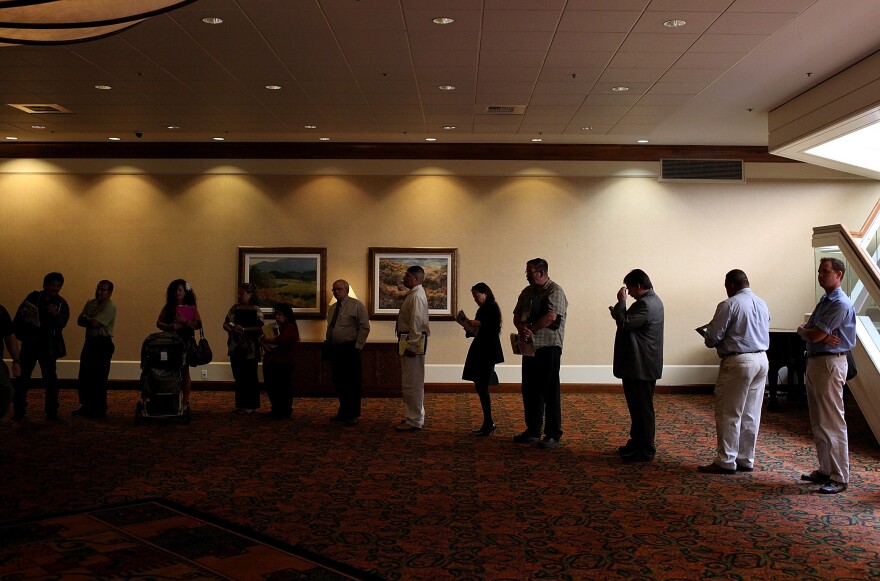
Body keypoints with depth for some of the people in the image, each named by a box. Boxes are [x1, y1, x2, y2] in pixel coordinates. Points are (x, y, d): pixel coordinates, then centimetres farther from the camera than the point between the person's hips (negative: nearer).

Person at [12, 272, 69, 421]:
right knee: (22, 377, 3)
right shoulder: (34, 297, 3)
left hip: (48, 346, -1)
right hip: (29, 343, 1)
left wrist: (55, 315, -31)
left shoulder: (61, 303, 2)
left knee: (50, 378, -2)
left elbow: (62, 323, -11)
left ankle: (52, 411, 6)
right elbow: (19, 316, -1)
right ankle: (19, 410, 13)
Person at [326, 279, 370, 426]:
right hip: (335, 349, 7)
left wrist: (357, 347, -11)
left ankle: (352, 416, 4)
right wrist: (327, 343, 12)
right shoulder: (332, 308, 16)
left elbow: (364, 327, -8)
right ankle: (343, 412, 24)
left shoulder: (356, 305, -5)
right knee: (339, 383, 12)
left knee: (351, 383, -4)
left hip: (349, 349, -7)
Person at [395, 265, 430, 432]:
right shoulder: (413, 294, 17)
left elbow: (416, 322, -21)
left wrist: (412, 345, -22)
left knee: (412, 383, -6)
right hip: (409, 342, 11)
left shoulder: (416, 296, -15)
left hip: (413, 343, -11)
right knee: (411, 383, 17)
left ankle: (414, 421, 0)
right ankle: (413, 417, 26)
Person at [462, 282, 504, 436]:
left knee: (482, 386, -9)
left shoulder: (492, 308, -9)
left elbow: (495, 329, -18)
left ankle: (488, 423, -4)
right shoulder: (482, 309, 17)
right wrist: (471, 327, 3)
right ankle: (488, 423, 16)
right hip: (479, 350, 9)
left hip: (488, 352, -9)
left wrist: (479, 324, -19)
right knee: (480, 386, 9)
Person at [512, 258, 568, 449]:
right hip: (530, 347, 8)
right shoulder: (527, 292, 14)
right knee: (529, 390, 12)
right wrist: (521, 328, -11)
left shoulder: (555, 291, -9)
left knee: (550, 391, -2)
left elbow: (551, 316, -20)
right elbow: (517, 314, 11)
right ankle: (533, 430, 24)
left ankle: (553, 434, 5)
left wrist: (530, 330, -13)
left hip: (548, 347, -7)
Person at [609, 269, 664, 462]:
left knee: (642, 408, -3)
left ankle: (645, 451, 3)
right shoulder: (652, 300, 15)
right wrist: (619, 314, 6)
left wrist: (621, 302, -14)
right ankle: (637, 443, 28)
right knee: (638, 406, 18)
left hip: (641, 366, -11)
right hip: (642, 364, 11)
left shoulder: (645, 304, -20)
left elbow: (625, 324, -25)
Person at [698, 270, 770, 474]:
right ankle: (746, 460, 18)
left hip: (738, 362, -8)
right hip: (761, 360, 8)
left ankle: (726, 462, 4)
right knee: (750, 415, 12)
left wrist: (708, 339, 8)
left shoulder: (729, 305, -14)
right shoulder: (762, 305, 11)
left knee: (729, 415, 0)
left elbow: (712, 337, -14)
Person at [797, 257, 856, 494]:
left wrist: (804, 330, 3)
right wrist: (818, 334, -12)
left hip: (830, 363, -10)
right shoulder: (825, 301, 16)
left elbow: (815, 335, -19)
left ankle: (839, 478, -1)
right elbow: (806, 331, 10)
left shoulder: (840, 304, -15)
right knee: (818, 423, 15)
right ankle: (825, 470, 24)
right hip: (814, 361, 10)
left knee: (833, 423, -7)